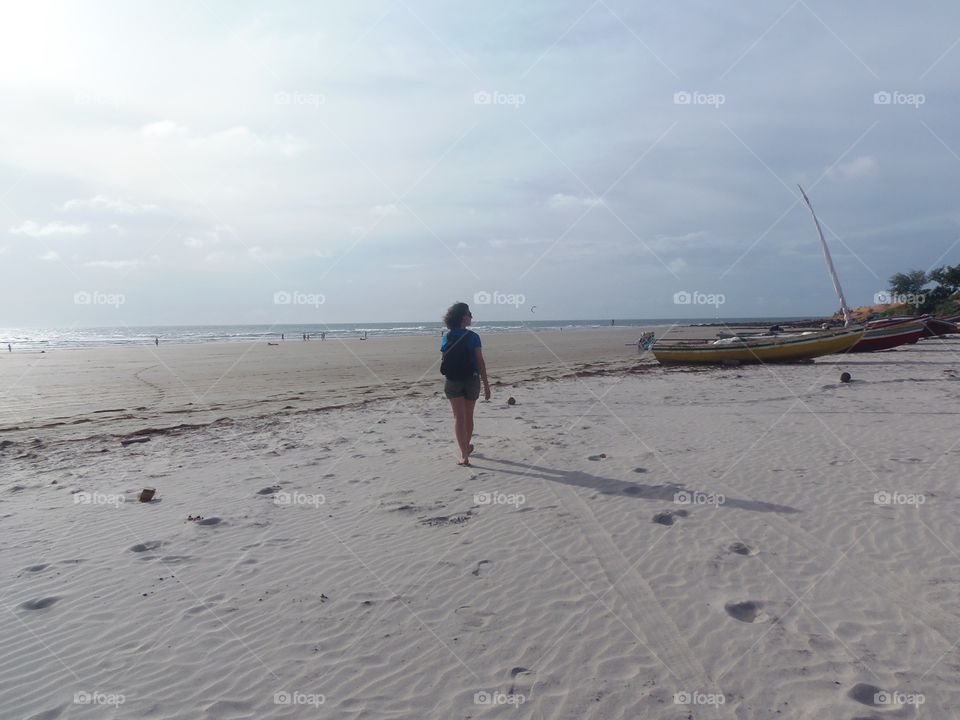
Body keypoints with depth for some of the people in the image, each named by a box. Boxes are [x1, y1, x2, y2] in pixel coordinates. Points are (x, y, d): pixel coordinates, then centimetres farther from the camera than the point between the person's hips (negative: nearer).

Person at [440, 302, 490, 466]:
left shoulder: (446, 338, -2)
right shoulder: (473, 337, -10)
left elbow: (445, 361, 4)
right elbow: (480, 362, -11)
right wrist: (486, 385, -7)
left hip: (452, 382, 1)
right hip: (472, 380, -1)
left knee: (459, 417, 0)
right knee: (468, 416, 18)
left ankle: (464, 456, -9)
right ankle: (467, 447, 38)